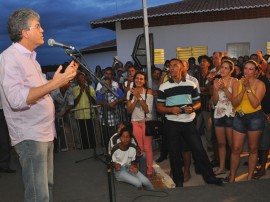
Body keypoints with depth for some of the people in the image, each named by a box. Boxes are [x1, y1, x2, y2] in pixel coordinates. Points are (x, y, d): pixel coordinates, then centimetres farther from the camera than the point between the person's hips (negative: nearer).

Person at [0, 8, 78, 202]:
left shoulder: (30, 58, 17)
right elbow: (17, 99, -25)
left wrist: (64, 76, 13)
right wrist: (53, 84, -25)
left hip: (45, 133, 9)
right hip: (30, 136, -9)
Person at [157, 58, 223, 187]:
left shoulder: (191, 84, 5)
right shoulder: (164, 87, 1)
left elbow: (198, 103, 10)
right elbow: (159, 107, 1)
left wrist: (192, 108, -12)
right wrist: (171, 110, -17)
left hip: (189, 123, 1)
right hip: (172, 124, 0)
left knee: (199, 149, 2)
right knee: (174, 153, 7)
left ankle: (209, 177, 16)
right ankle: (178, 180, 22)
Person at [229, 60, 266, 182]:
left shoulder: (260, 84, -5)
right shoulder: (237, 84, 3)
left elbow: (255, 103, -16)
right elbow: (234, 103, -6)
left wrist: (248, 88, -19)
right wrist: (243, 89, -16)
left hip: (255, 117, -2)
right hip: (239, 117, 2)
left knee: (253, 149, 8)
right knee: (236, 149, 2)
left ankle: (250, 177, 21)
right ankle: (232, 177, 13)